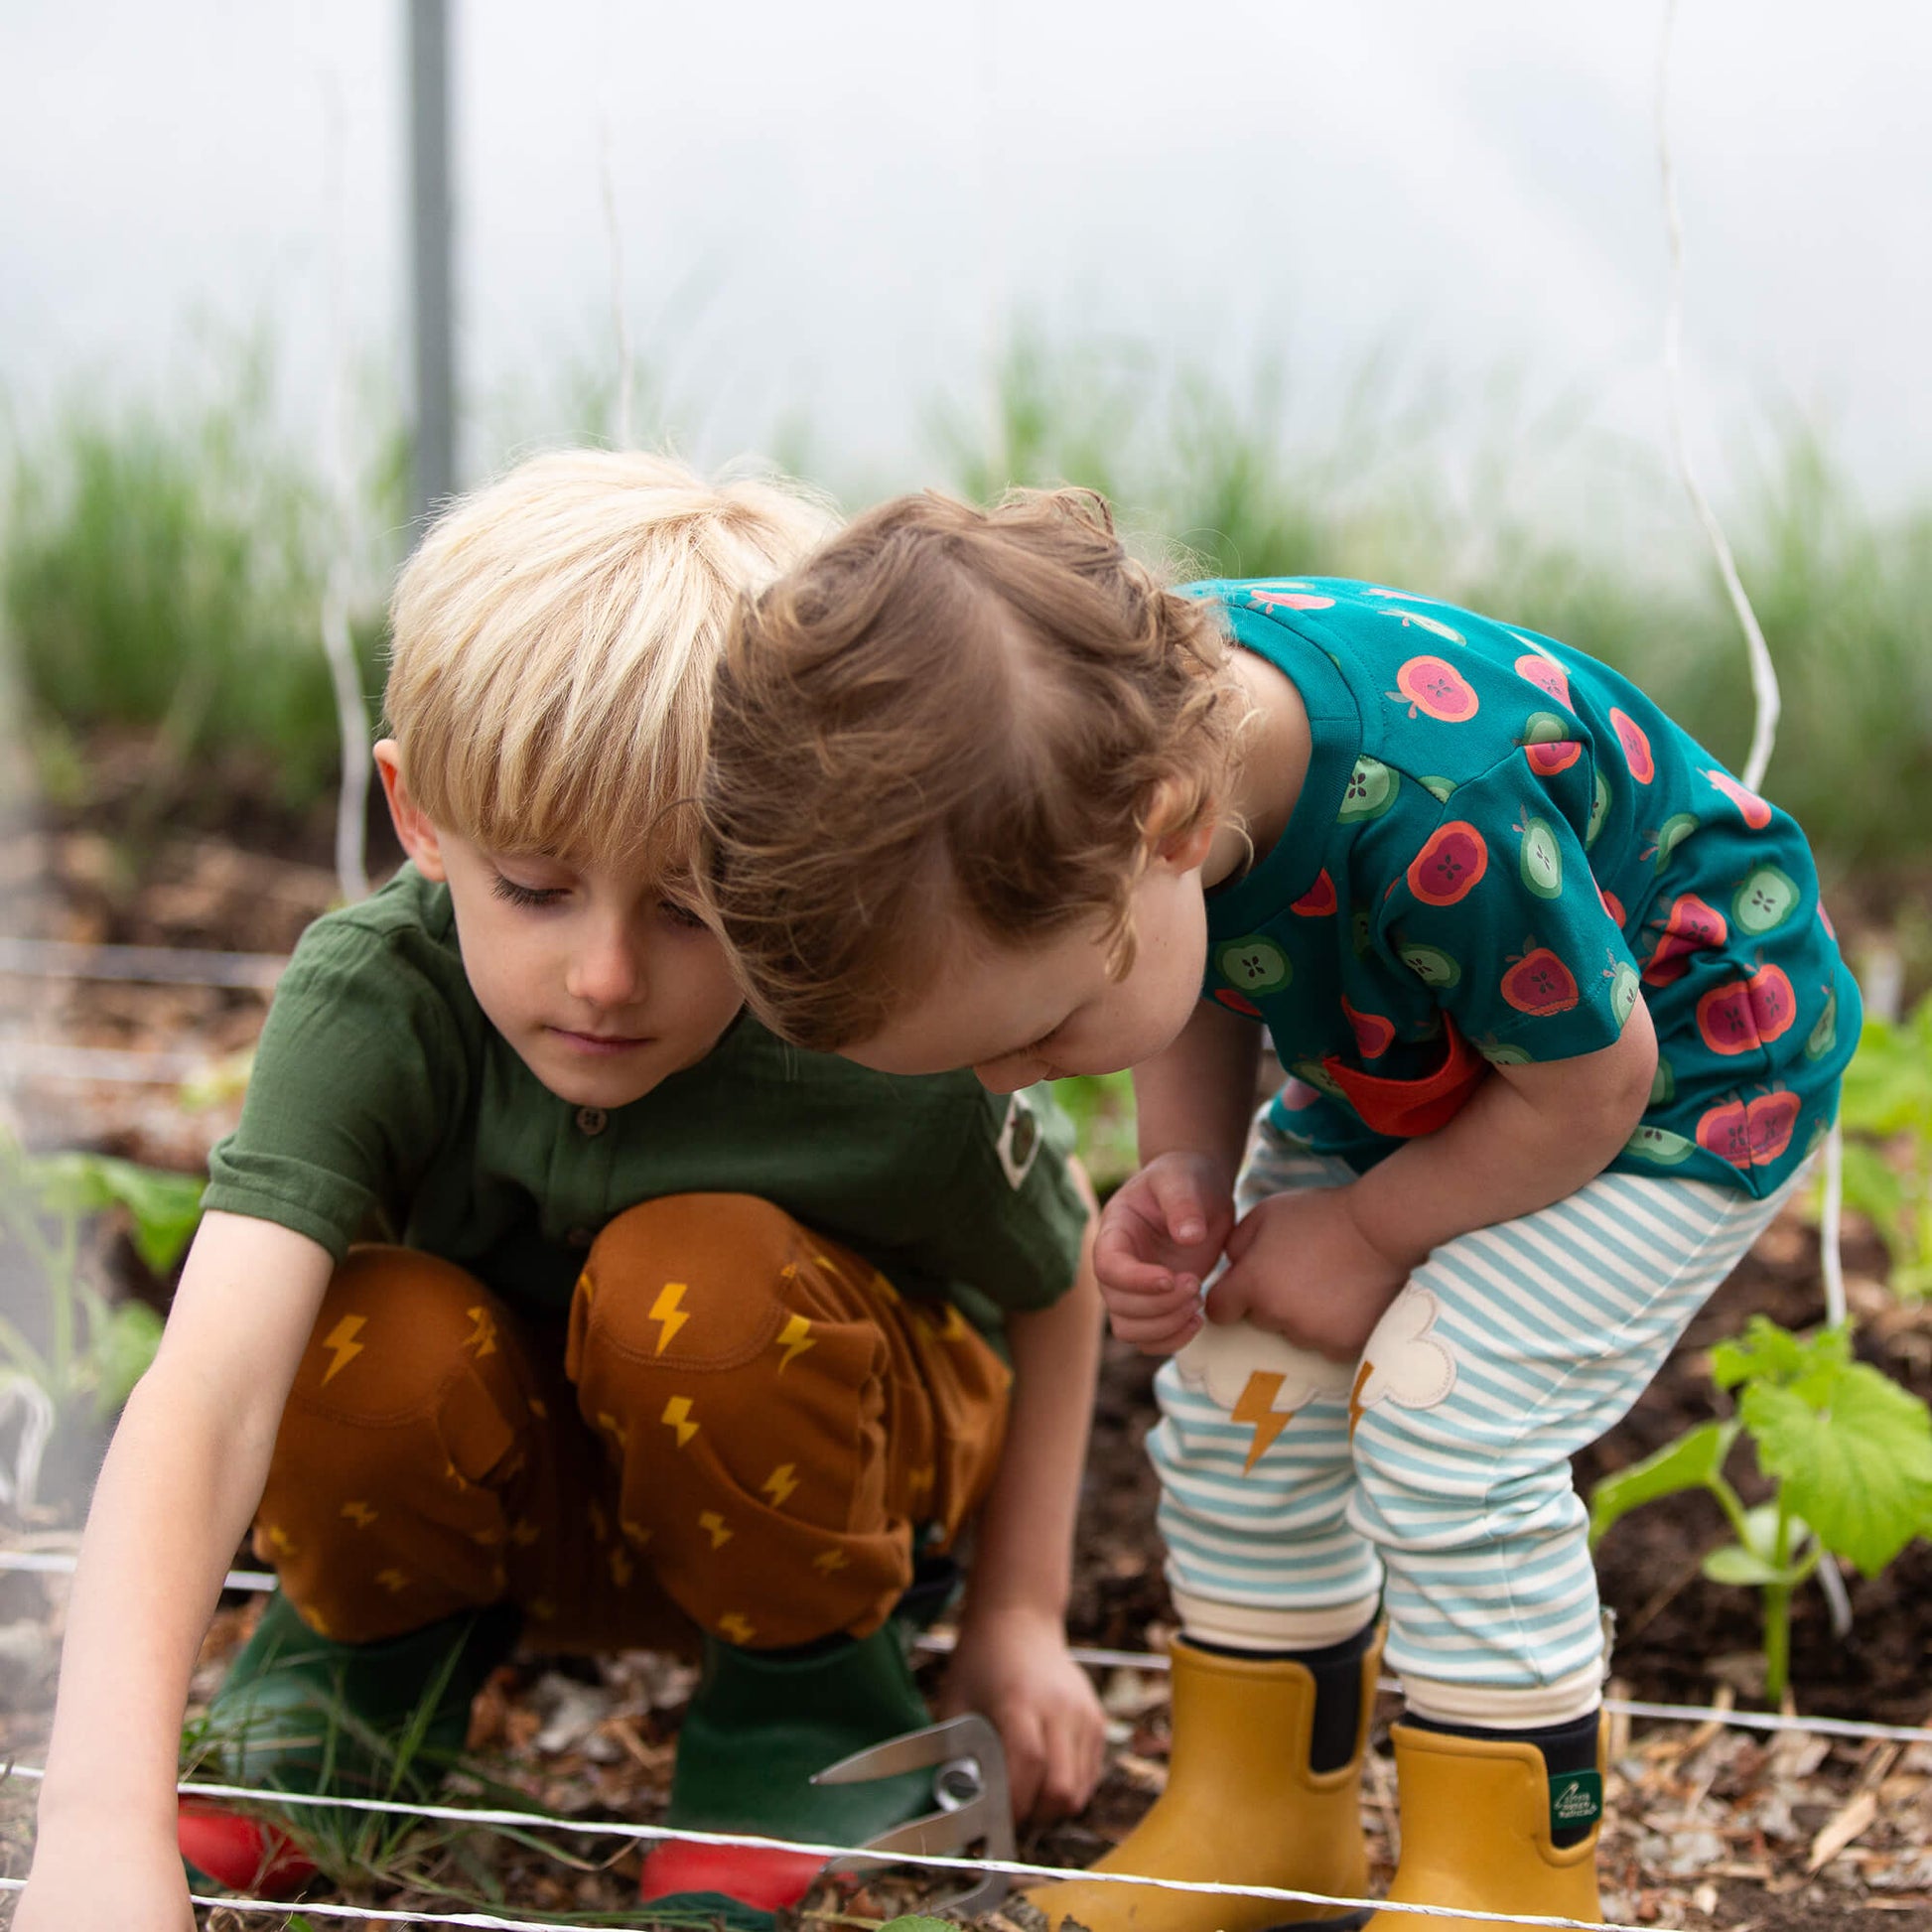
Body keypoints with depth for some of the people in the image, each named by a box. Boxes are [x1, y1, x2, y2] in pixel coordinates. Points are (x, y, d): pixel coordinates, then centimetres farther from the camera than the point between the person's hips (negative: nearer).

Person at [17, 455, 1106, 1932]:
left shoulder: (899, 1068, -30)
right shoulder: (372, 996, -31)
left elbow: (1058, 1282, -6)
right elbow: (204, 1392, -44)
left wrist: (1021, 1615, -1)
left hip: (816, 1465, 0)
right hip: (531, 1504, 1)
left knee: (699, 1279, -34)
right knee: (371, 1341, -33)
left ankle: (807, 1699, -3)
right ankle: (369, 1646, 3)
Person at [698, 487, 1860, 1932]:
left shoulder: (1436, 816, -45)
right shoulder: (1105, 735, -23)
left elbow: (1587, 1082, -27)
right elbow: (1209, 988, -1)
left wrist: (1367, 1231, -16)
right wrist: (1183, 1175, -17)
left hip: (1678, 1062, -7)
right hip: (1409, 1055, 7)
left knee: (1446, 1425, -19)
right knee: (1237, 1392, 1)